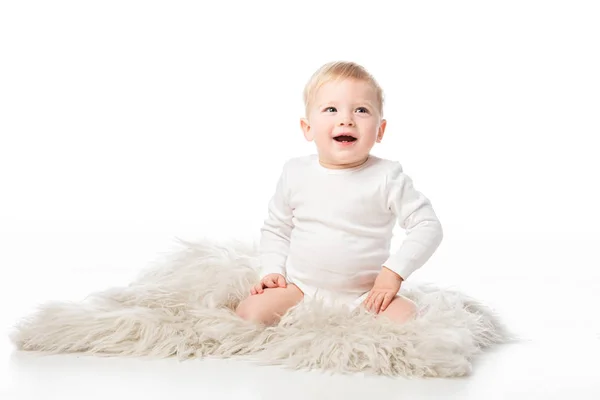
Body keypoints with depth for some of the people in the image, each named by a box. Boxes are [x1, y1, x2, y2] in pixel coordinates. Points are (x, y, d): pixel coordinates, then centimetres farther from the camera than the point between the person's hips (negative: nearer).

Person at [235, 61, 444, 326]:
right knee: (249, 314, -21)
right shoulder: (295, 173, 1)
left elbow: (428, 226, -6)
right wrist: (274, 270, 0)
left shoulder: (386, 177, -8)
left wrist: (394, 271, -14)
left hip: (365, 296, -1)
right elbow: (275, 229, 14)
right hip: (300, 290, 2)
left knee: (406, 318, -27)